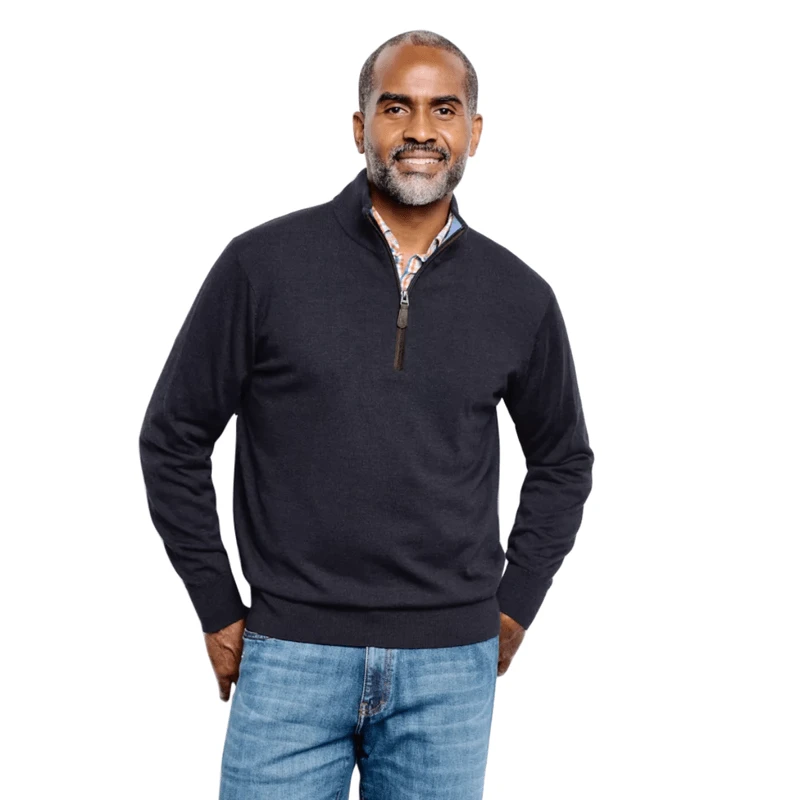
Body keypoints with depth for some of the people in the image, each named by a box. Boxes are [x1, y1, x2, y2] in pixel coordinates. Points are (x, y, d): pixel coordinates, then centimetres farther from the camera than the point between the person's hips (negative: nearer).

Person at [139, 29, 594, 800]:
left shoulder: (518, 296, 3)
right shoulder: (263, 263, -4)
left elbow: (563, 461, 17)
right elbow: (173, 439, 2)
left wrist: (515, 605, 10)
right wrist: (219, 612, 2)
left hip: (451, 667, 2)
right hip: (291, 657, -2)